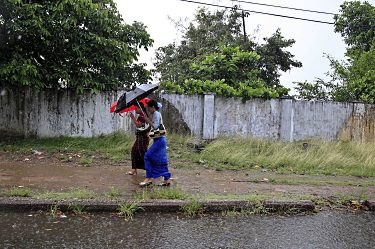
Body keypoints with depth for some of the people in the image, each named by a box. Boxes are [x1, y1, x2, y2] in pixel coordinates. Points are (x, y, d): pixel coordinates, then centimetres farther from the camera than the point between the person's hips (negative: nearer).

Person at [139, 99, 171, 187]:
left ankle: (148, 178, -6)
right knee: (161, 160, 10)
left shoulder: (156, 114, -11)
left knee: (148, 156, -9)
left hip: (159, 140, -10)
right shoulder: (156, 114, 18)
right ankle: (167, 179, 14)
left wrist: (148, 120, -15)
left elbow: (155, 126, -21)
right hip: (159, 140, 10)